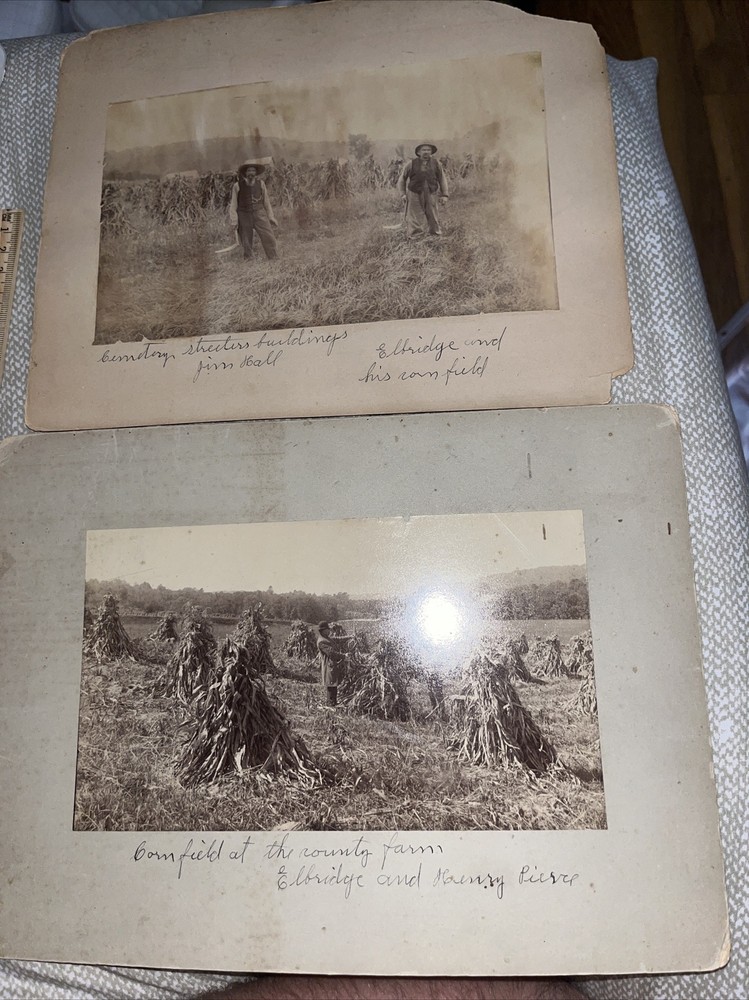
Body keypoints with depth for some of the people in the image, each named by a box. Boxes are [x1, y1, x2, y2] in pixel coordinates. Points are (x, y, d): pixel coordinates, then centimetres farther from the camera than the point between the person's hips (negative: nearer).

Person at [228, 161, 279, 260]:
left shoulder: (260, 183, 1)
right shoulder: (238, 185, -6)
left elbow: (266, 201, 9)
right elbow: (233, 204, -1)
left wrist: (271, 217, 9)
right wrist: (234, 220, -4)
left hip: (259, 214, 1)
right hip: (244, 216, -1)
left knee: (269, 237, -9)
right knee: (246, 242, 6)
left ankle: (274, 260, -2)